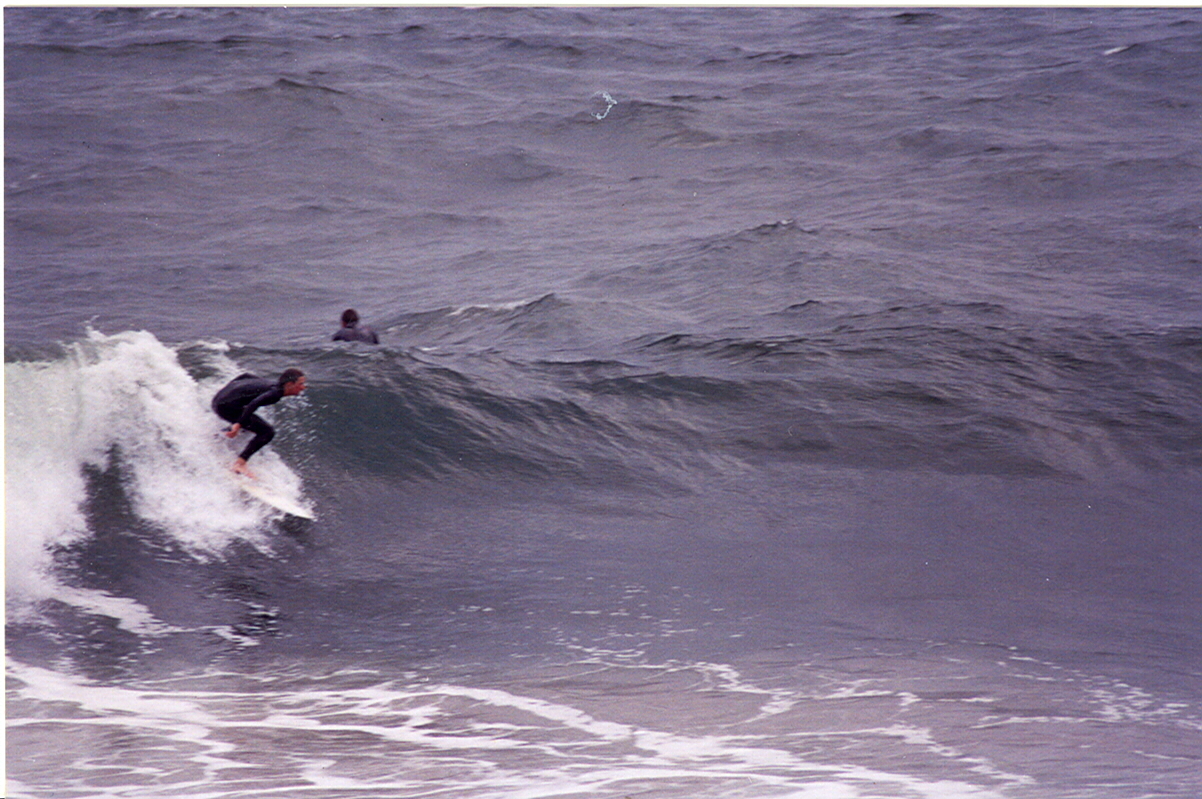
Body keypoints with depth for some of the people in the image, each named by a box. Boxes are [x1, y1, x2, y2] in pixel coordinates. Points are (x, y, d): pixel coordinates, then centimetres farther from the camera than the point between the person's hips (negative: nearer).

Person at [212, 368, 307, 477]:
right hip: (228, 406, -10)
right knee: (268, 432, -13)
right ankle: (240, 464, -18)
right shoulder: (276, 393, -13)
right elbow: (255, 403, -30)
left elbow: (245, 377, 25)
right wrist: (239, 425, -33)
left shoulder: (271, 383, 15)